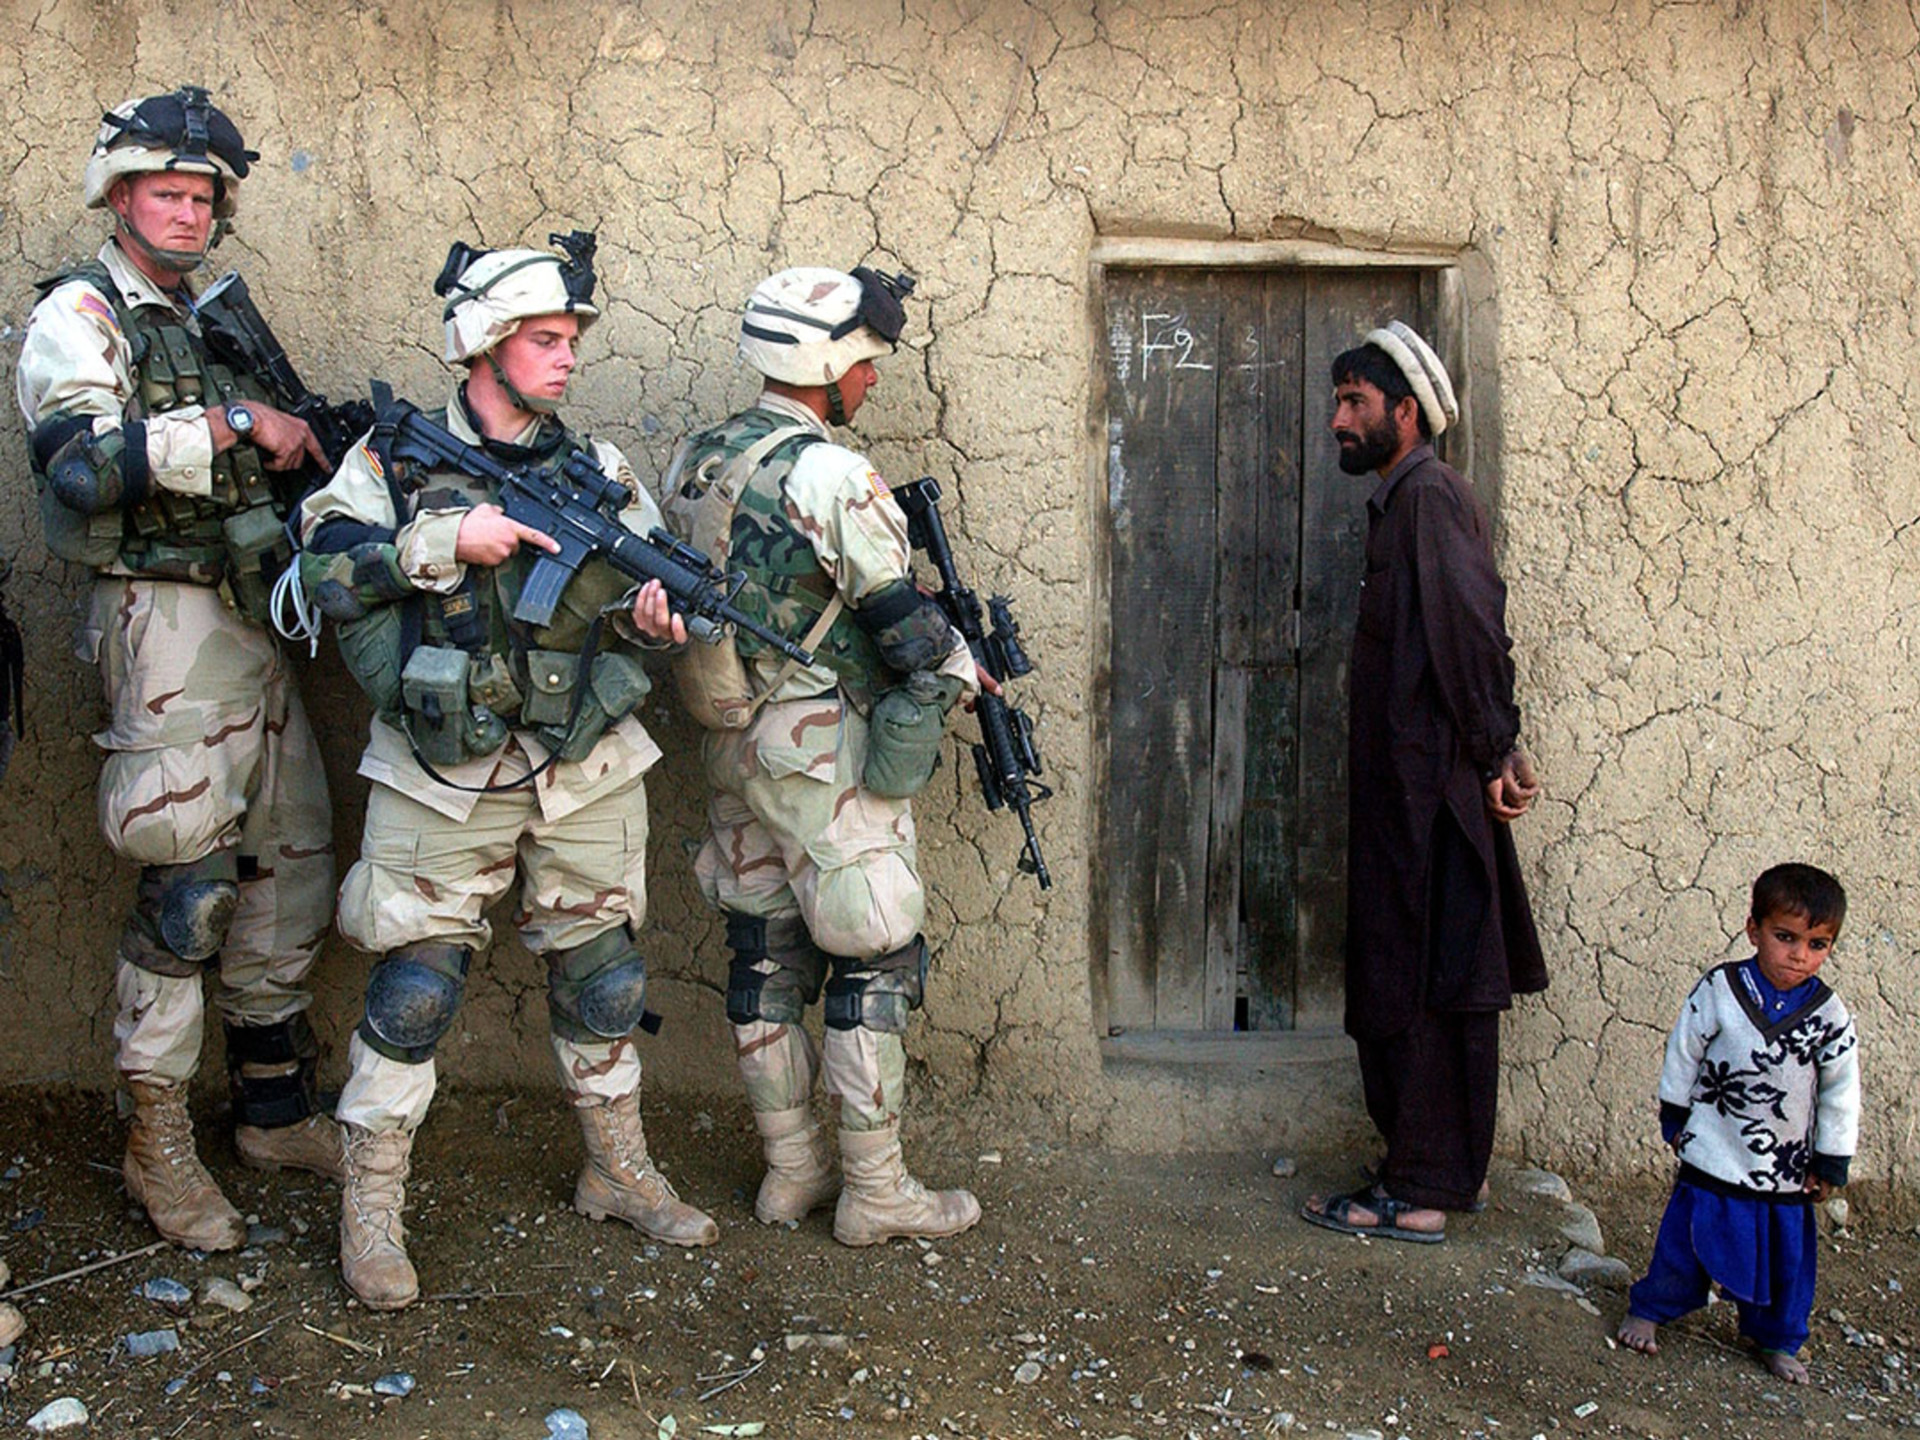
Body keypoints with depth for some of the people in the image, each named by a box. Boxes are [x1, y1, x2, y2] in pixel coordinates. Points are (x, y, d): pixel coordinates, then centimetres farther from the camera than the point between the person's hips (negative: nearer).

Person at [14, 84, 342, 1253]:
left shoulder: (218, 319, 18)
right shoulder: (81, 314, -5)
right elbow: (78, 464, -22)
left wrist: (327, 448, 4)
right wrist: (235, 421, -21)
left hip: (253, 616, 8)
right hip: (169, 620, -8)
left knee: (289, 862, 10)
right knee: (186, 888, -4)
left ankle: (278, 1111, 23)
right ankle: (160, 1145, 10)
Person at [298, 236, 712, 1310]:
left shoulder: (599, 469, 8)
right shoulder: (396, 458, 0)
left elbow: (648, 583, 7)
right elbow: (322, 562, -9)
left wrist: (652, 611, -16)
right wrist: (444, 541, -20)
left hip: (588, 775, 3)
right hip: (447, 777, -3)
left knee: (603, 979, 13)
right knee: (415, 990, 0)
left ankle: (621, 1172, 31)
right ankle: (371, 1209, 16)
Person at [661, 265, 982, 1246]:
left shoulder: (693, 464, 6)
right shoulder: (832, 479, -19)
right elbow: (906, 626, -16)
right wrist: (962, 670, 2)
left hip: (732, 740, 8)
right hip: (824, 752, -8)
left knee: (766, 952, 14)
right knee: (873, 961, 2)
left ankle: (791, 1169, 25)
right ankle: (875, 1193, 11)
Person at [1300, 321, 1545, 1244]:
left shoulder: (1429, 493, -11)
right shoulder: (1404, 497, 19)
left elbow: (1471, 626, -20)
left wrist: (1492, 751, -18)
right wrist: (1493, 750, 14)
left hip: (1430, 786, -10)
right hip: (1406, 786, 10)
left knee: (1422, 986, -5)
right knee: (1430, 984, 14)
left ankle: (1417, 1193, 1)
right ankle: (1448, 1168, 24)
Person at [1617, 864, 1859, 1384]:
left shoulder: (1831, 1018, -9)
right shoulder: (1717, 990, -13)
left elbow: (1841, 1096, 1)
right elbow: (1683, 1054, -1)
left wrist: (1831, 1163, 3)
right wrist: (1675, 1118, 5)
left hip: (1787, 1171, 2)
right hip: (1713, 1156, -2)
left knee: (1785, 1257, 13)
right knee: (1686, 1238, 8)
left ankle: (1777, 1340, 34)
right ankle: (1650, 1309, 29)